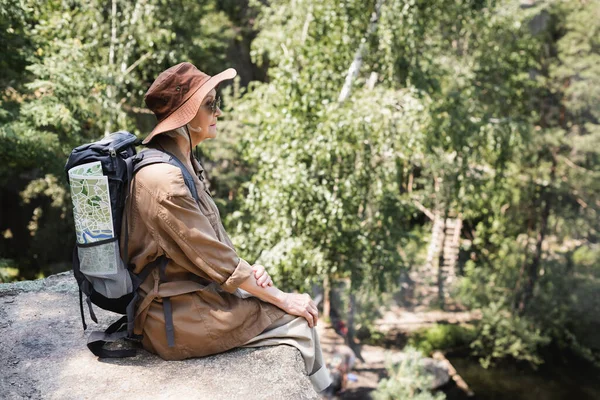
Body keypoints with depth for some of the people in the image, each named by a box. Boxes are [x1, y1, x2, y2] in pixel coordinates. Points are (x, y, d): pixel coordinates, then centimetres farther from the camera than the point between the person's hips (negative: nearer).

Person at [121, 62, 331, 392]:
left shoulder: (184, 162, 5)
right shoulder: (163, 179, -25)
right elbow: (213, 258, -22)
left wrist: (248, 269, -4)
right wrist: (282, 299, -12)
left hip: (191, 294, 9)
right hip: (176, 321, -8)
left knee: (290, 307, 8)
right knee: (296, 321, -2)